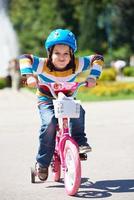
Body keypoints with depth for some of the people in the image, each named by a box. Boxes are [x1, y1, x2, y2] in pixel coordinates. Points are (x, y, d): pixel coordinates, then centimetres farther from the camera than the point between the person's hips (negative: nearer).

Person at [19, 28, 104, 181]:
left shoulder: (77, 64, -17)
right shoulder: (43, 65, -23)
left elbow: (97, 59, -9)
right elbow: (25, 58, -23)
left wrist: (93, 76, -22)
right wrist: (29, 75, -37)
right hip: (46, 100, -2)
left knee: (78, 111, -32)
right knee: (49, 123, -29)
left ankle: (80, 142, -13)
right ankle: (42, 163, -16)